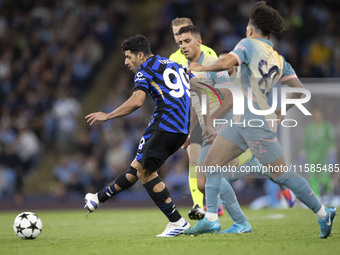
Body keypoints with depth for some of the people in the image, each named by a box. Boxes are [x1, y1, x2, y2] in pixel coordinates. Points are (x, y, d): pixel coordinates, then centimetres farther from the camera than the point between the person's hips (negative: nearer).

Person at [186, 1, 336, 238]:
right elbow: (299, 90, 9)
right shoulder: (279, 60, 16)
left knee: (282, 175, -1)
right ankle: (211, 218, -1)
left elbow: (225, 63, -19)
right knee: (211, 163, 4)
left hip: (258, 123, -8)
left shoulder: (249, 45, -4)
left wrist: (200, 67, -3)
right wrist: (281, 111, 21)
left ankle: (323, 213, 6)